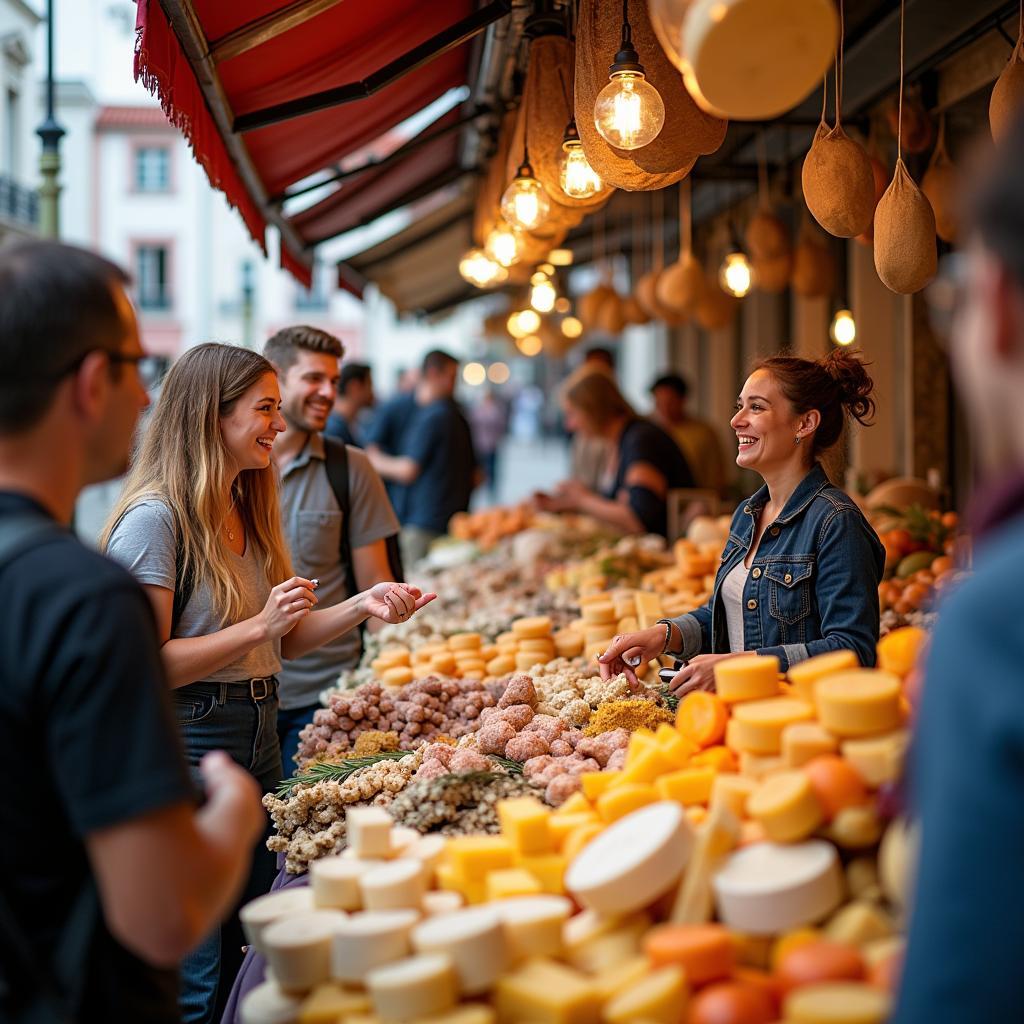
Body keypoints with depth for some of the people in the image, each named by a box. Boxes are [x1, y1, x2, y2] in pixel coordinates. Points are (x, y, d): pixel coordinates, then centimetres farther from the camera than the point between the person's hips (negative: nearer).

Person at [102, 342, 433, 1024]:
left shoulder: (247, 512, 12)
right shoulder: (154, 519, -15)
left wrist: (362, 605, 3)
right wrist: (259, 624, -21)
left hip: (258, 738, 9)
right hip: (186, 747, -9)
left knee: (253, 958, 17)